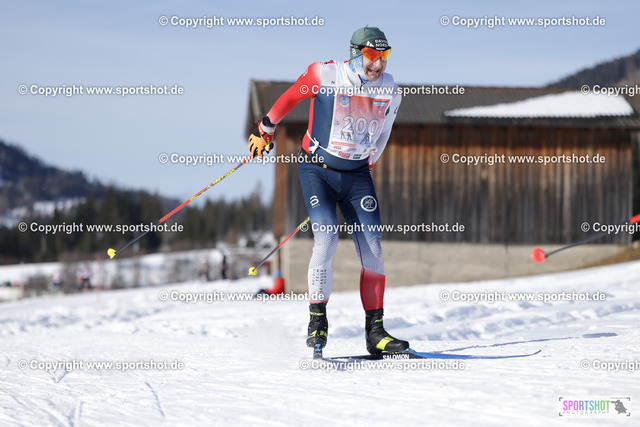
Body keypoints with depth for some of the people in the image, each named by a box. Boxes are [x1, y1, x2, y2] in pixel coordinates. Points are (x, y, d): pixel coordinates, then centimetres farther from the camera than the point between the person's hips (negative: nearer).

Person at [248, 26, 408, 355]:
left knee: (372, 250, -5)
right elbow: (290, 97, 3)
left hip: (357, 175, 4)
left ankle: (375, 332, 1)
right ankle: (317, 322, -7)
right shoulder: (326, 75, -13)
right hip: (318, 170, -4)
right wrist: (265, 130, 13)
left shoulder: (390, 90, 0)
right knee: (326, 241, -19)